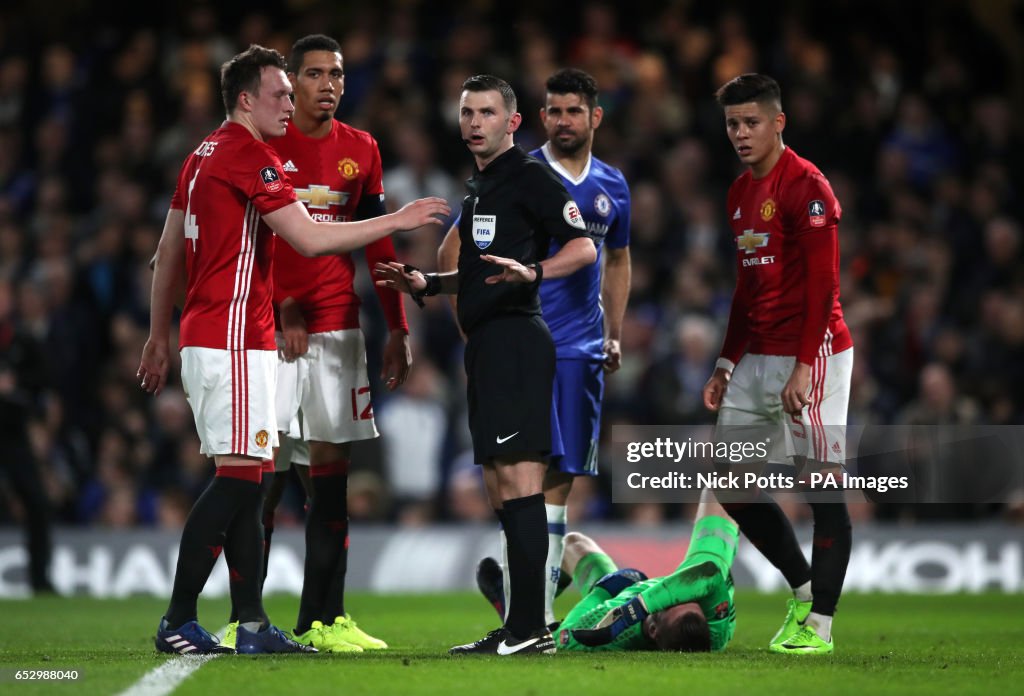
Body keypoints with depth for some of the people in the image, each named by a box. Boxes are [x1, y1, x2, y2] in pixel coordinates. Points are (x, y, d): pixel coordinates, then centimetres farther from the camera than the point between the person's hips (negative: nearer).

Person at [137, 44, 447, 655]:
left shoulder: (203, 158, 17)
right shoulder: (251, 158, -11)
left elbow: (167, 256, 22)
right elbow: (311, 239, -17)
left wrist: (159, 338, 28)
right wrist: (398, 220, -10)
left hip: (206, 338, 10)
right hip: (235, 341, -10)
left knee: (246, 482, 9)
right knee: (239, 479, -10)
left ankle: (253, 623, 7)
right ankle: (178, 623, -9)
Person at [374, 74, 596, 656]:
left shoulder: (531, 177, -6)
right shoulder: (478, 188, 23)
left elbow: (582, 248, -14)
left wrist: (531, 272, -29)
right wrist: (426, 284, 19)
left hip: (516, 339, -10)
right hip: (486, 342, 10)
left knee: (518, 476, -14)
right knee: (499, 486, 10)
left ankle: (530, 627, -18)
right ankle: (518, 629, 13)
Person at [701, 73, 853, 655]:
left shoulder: (806, 186, -11)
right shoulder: (740, 194, 16)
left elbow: (823, 283, -16)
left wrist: (804, 366, -21)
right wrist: (729, 362, 19)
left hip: (811, 355, -9)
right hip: (758, 357, 9)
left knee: (822, 485, -5)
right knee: (733, 486, 8)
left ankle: (820, 626, -3)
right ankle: (804, 589, 21)